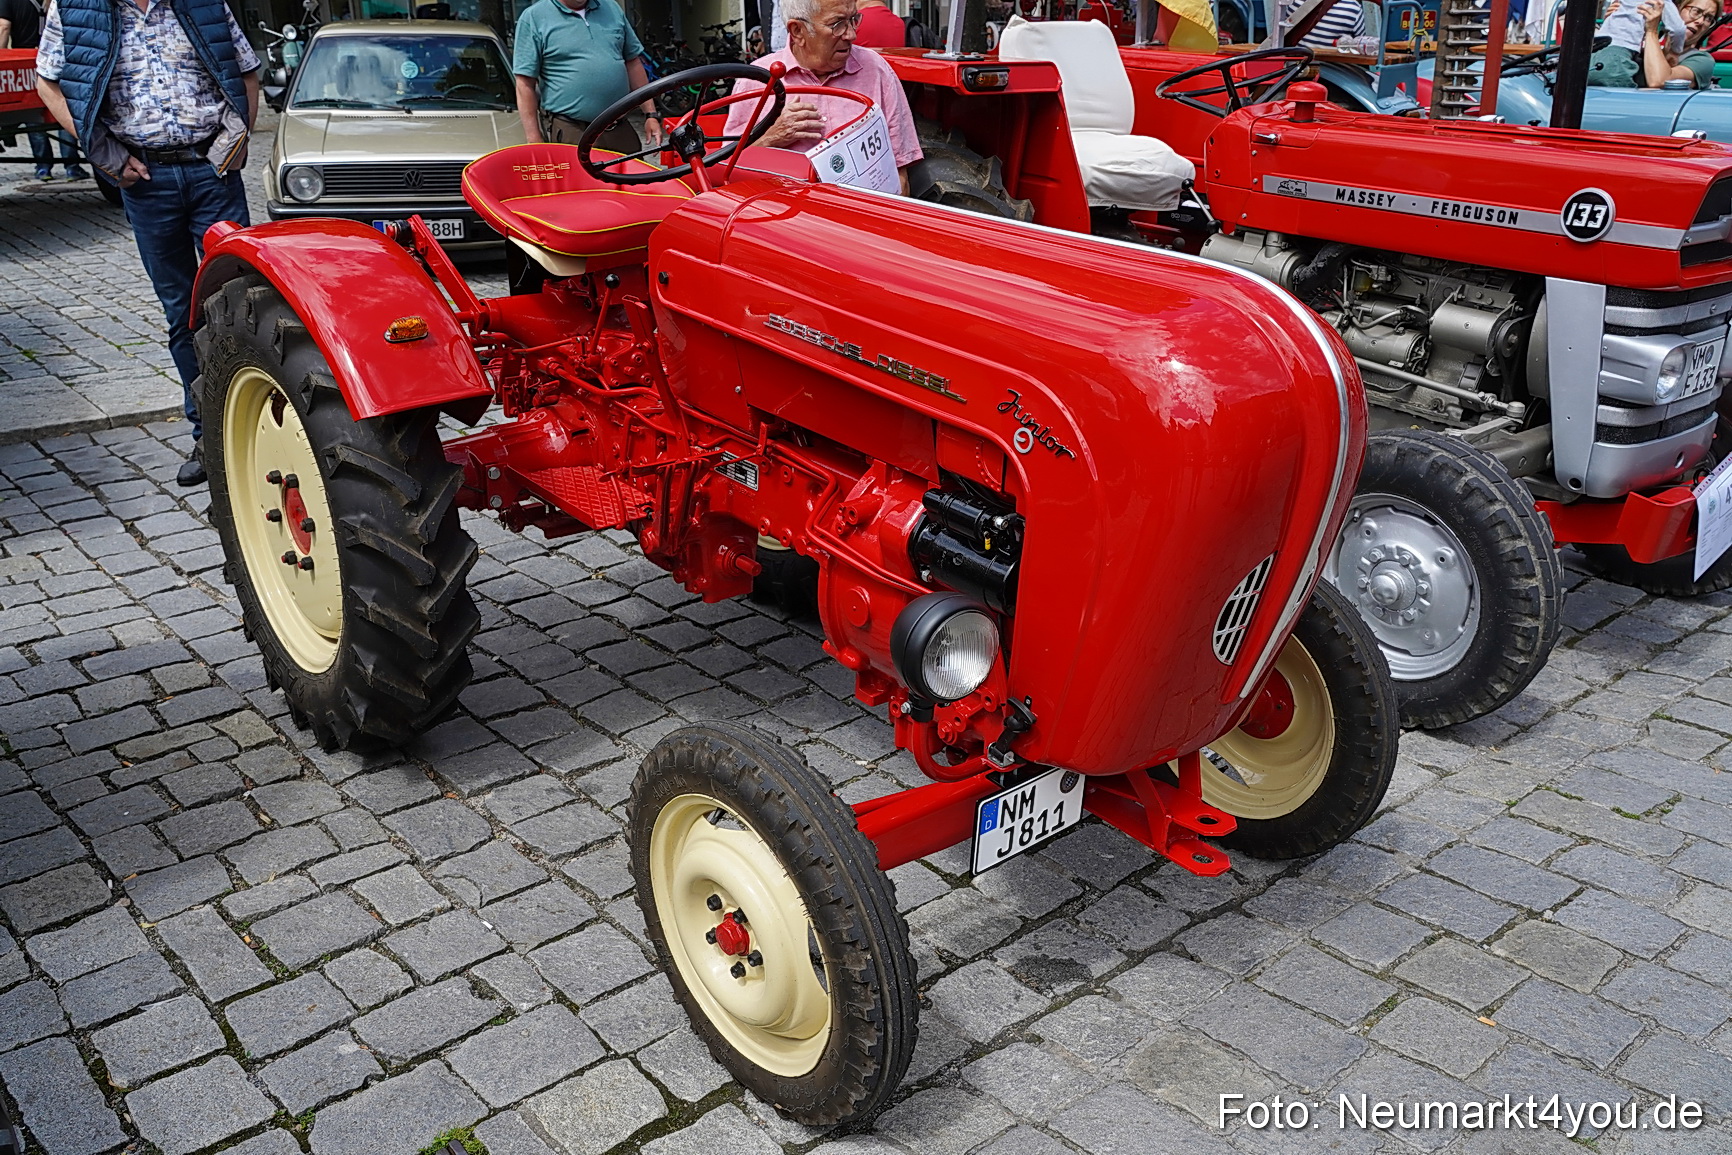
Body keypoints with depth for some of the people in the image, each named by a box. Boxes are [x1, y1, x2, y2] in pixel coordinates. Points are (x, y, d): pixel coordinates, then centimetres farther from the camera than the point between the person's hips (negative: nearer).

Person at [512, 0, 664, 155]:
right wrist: (534, 141, -11)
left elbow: (633, 62, 17)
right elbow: (525, 85, -6)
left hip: (620, 130, 4)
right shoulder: (534, 17, -2)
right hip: (569, 134, -4)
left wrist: (650, 115, 11)